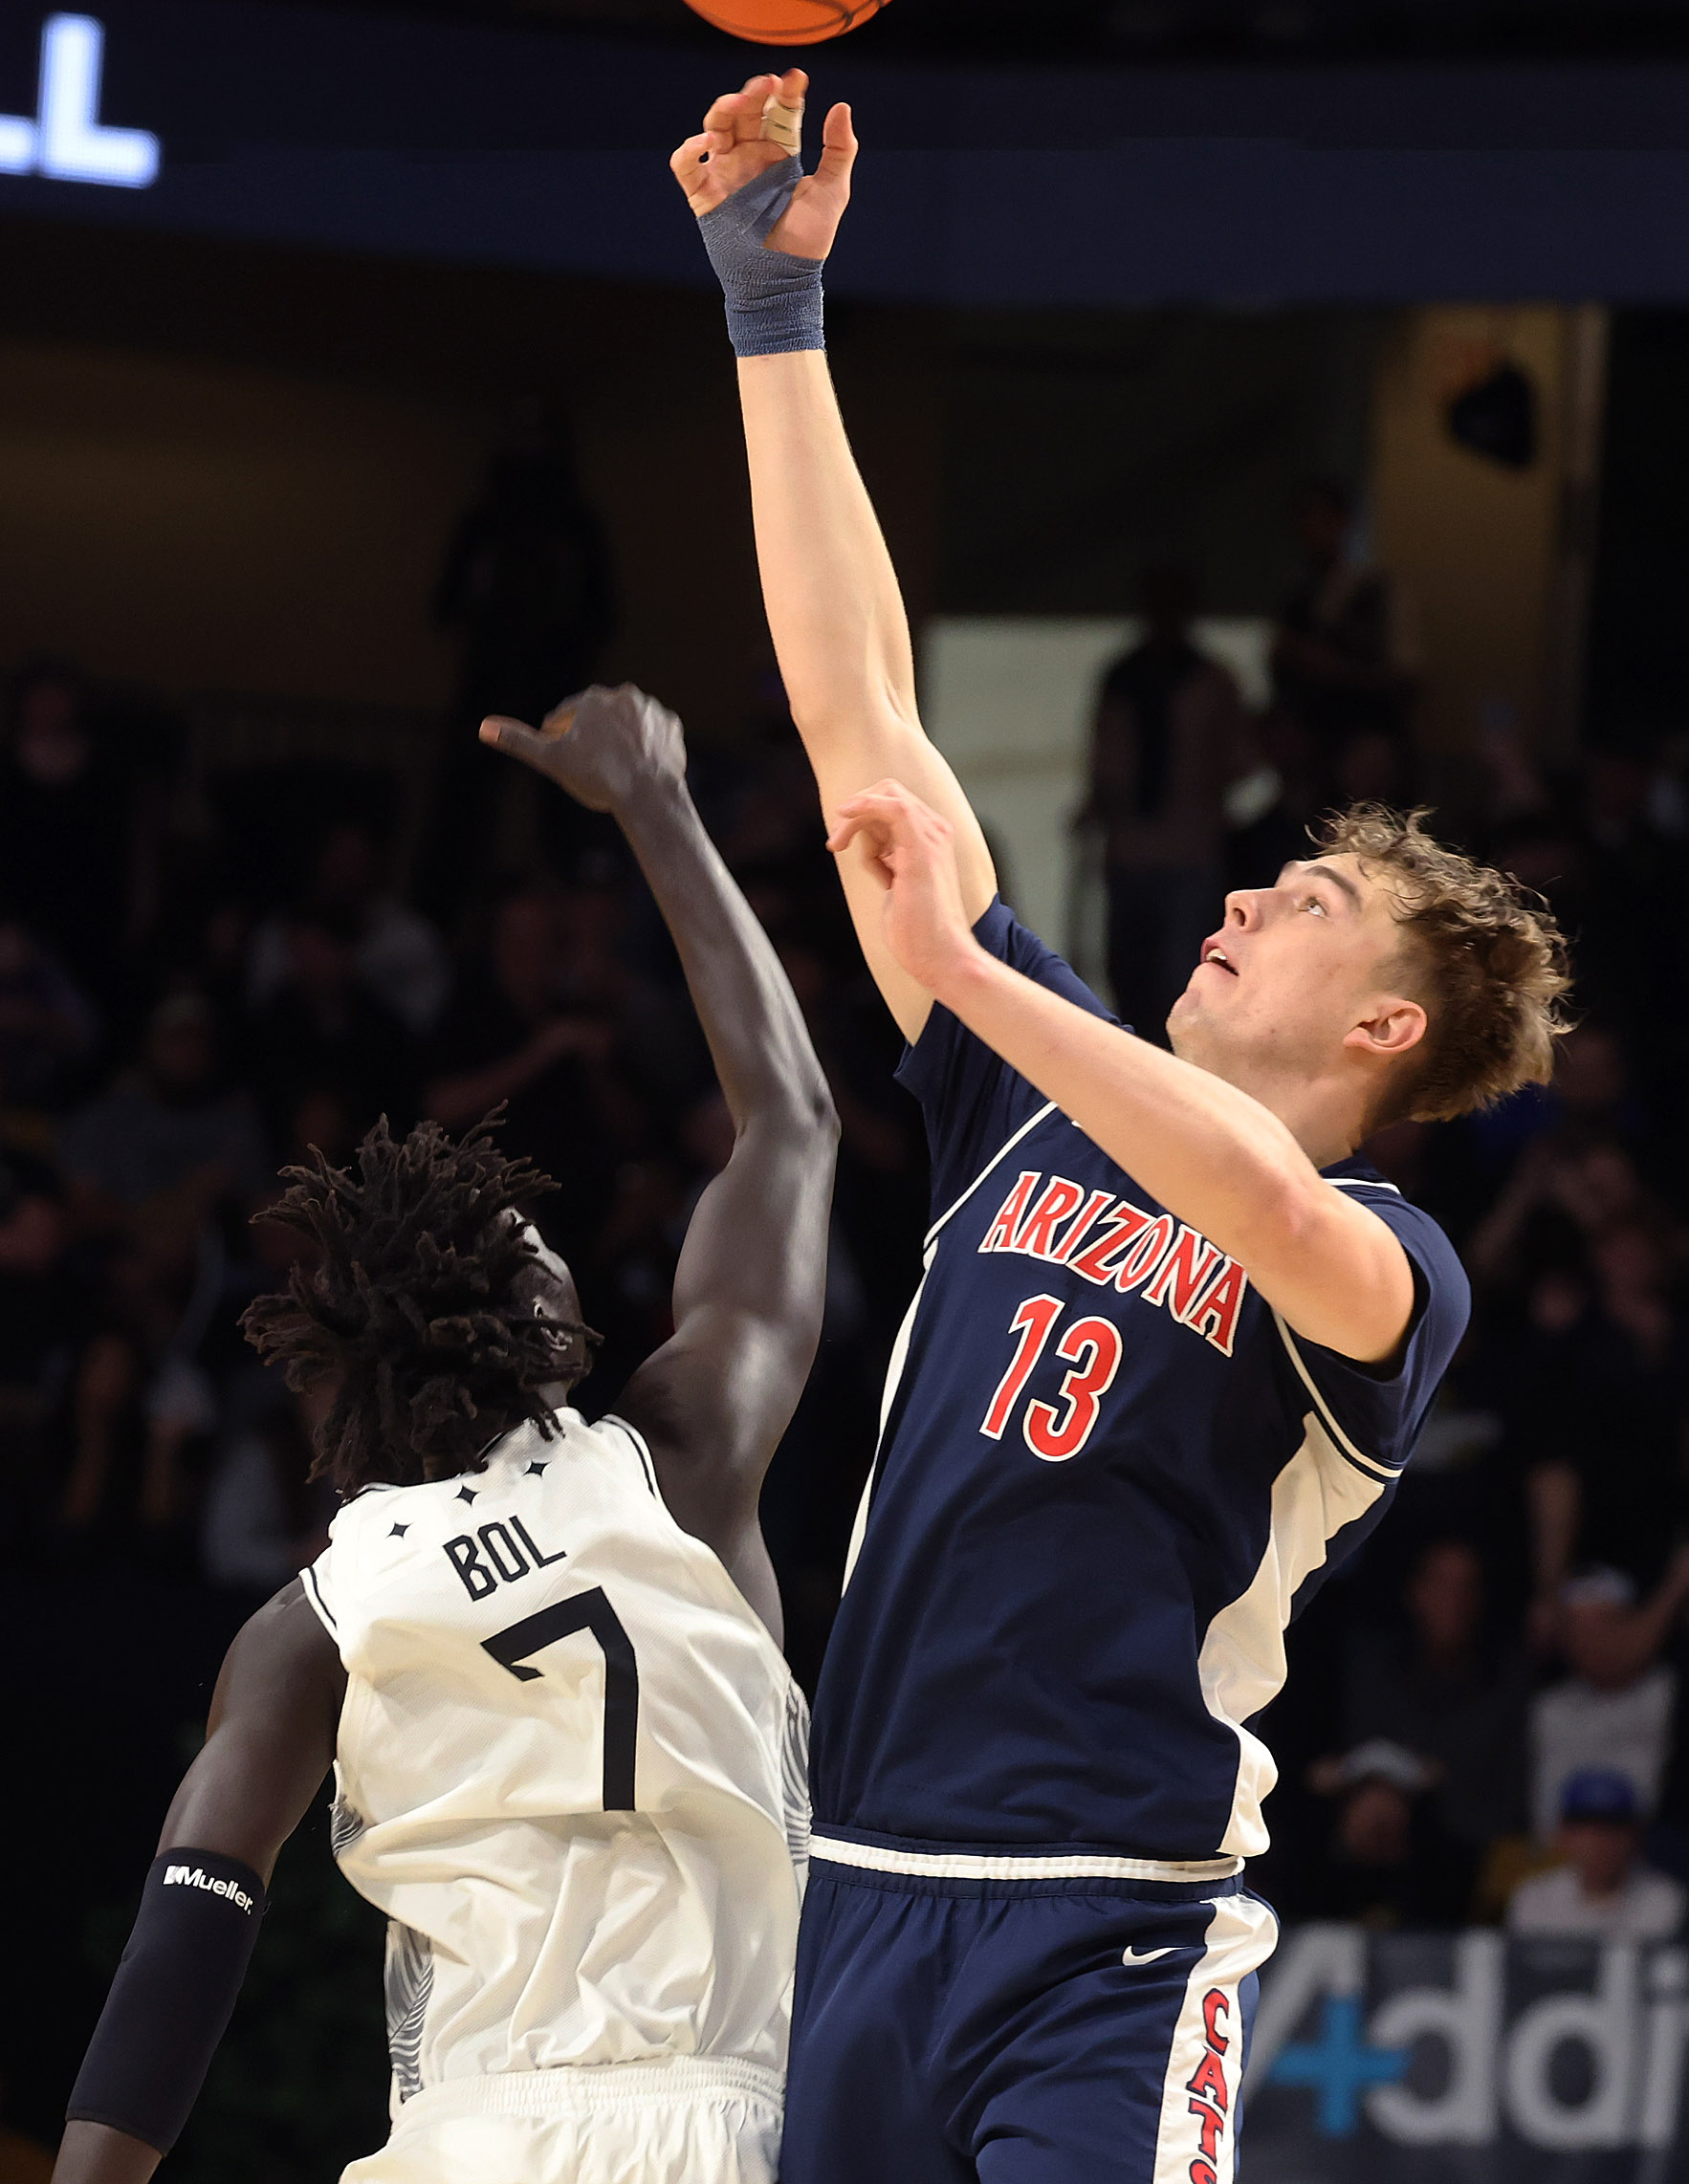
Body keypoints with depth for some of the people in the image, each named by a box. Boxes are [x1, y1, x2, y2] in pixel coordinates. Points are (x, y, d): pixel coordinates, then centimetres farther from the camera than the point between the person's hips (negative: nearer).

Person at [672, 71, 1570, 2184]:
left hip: (1108, 1946, -6)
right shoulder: (1040, 1105, 14)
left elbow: (1269, 1214, -29)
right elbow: (856, 705, 14)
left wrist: (960, 963, -29)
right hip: (867, 1889, 6)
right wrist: (777, 310, 11)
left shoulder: (1393, 1263, -1)